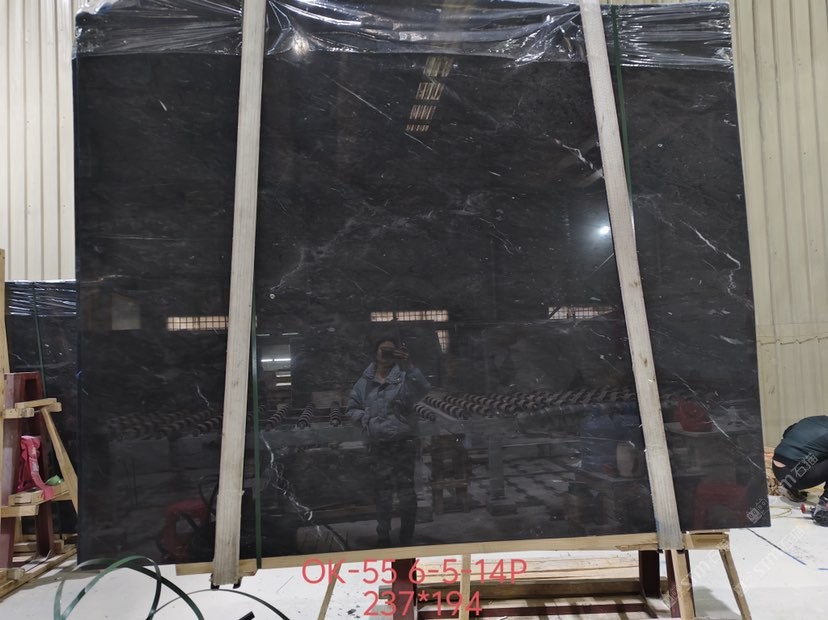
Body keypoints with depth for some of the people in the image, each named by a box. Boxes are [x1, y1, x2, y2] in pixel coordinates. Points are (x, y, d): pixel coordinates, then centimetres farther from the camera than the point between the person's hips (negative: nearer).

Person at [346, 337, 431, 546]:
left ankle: (407, 537, 18)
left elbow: (424, 390, -24)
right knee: (381, 492, 15)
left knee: (405, 490, 2)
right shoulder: (365, 381, 7)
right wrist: (365, 418, -4)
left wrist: (408, 365, -31)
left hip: (403, 444, -3)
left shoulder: (405, 377, -4)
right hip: (377, 445, 4)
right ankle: (383, 535, 33)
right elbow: (351, 408, 15)